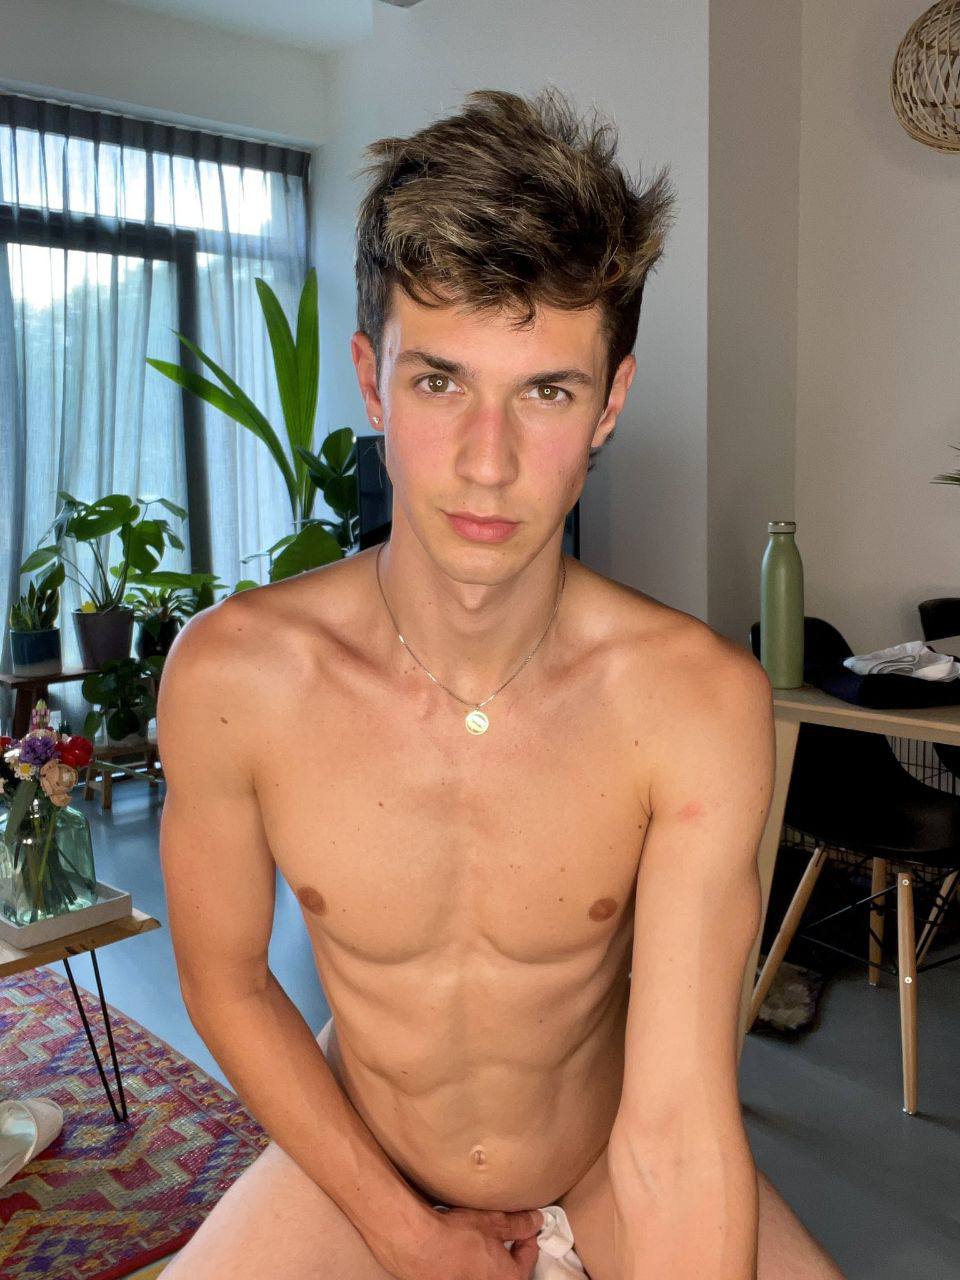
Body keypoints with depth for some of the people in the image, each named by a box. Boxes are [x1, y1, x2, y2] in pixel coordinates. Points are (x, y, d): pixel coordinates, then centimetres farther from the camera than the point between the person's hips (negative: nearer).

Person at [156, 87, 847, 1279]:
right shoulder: (229, 674, -22)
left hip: (609, 1175, 1)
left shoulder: (697, 698, -25)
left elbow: (673, 1135, -25)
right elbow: (225, 981, -8)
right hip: (356, 1172, 0)